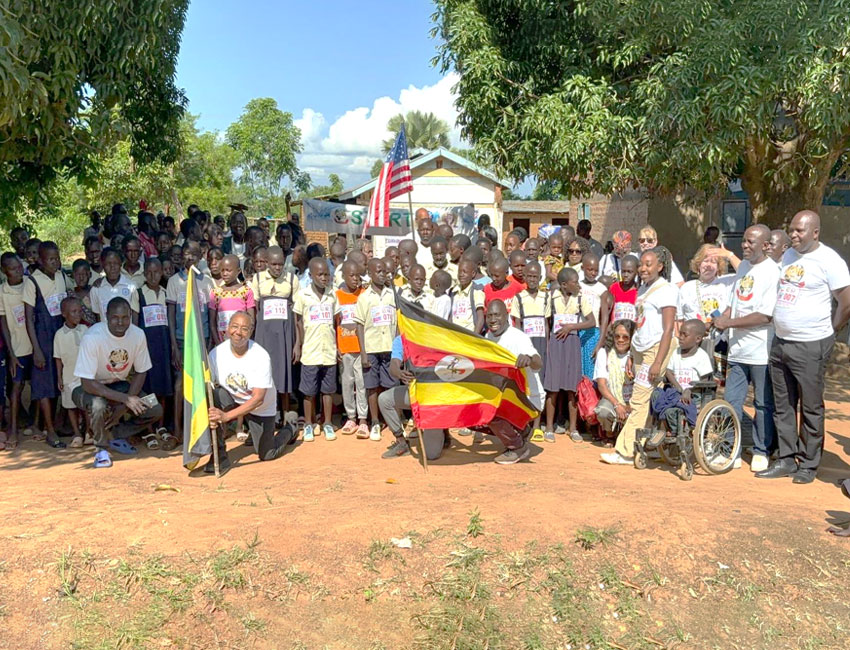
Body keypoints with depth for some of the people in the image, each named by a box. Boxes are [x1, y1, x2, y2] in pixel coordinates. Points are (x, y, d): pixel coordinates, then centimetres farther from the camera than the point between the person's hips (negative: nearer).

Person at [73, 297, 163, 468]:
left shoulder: (137, 335, -14)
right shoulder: (92, 337, -28)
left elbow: (141, 373, -4)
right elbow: (88, 384, -28)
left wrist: (123, 407, -16)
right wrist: (125, 399, -35)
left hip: (119, 385, 4)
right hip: (90, 388, -4)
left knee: (156, 410, -14)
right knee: (99, 406, -37)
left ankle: (115, 435, 8)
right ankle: (101, 448, -7)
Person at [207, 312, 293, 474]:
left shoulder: (261, 356, -28)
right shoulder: (216, 354, -19)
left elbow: (258, 399, -30)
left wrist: (226, 416, -39)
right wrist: (211, 415, -38)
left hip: (261, 408, -2)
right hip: (231, 399, 2)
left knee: (267, 454, 3)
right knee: (213, 397, -32)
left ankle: (288, 431, 39)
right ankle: (219, 456, -21)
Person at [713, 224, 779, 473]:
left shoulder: (772, 272, -13)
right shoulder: (742, 266, 11)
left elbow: (765, 315, -19)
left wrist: (728, 323, -15)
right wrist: (718, 323, 1)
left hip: (761, 351, -6)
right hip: (738, 348, 7)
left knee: (763, 404, 7)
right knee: (731, 401, 10)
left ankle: (761, 451, 20)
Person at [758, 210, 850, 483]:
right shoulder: (788, 255, 11)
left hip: (811, 347, -7)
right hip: (780, 343, 7)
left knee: (811, 408, 3)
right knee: (783, 406, 12)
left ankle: (809, 464, 15)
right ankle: (787, 459, 22)